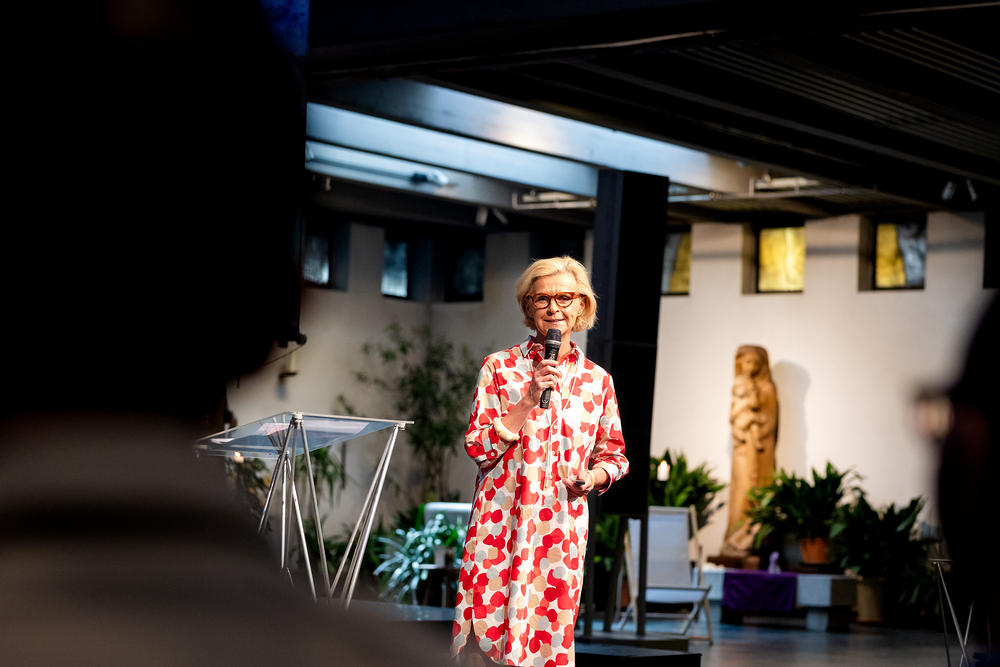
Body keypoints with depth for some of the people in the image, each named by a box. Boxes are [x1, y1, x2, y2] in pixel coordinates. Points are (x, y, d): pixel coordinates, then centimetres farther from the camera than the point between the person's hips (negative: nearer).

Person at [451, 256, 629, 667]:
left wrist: (596, 476, -5)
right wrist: (528, 401, -12)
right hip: (500, 522, -2)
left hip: (563, 523, 2)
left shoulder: (597, 380, 8)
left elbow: (613, 453, 17)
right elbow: (478, 448, -3)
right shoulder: (500, 367, 2)